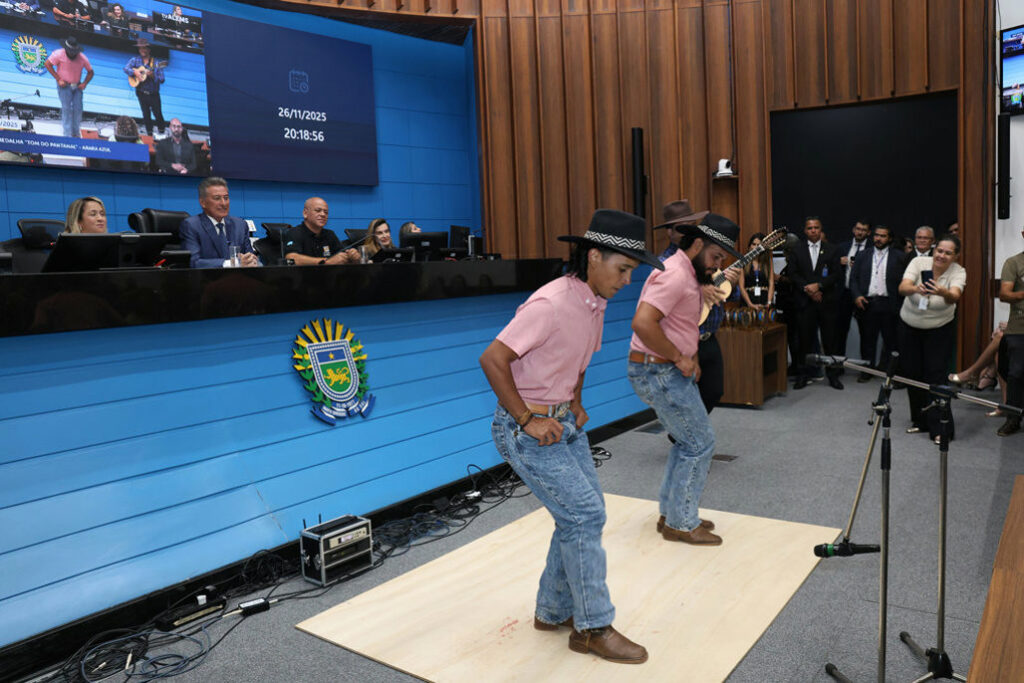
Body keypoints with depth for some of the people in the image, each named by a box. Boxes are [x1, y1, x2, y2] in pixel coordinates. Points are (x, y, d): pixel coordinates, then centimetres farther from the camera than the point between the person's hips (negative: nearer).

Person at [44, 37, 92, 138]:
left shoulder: (82, 58, -4)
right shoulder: (59, 54, -11)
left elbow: (90, 72, 8)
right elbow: (48, 64, -4)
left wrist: (84, 83, -6)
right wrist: (58, 79, -10)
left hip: (77, 86, 3)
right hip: (64, 85, -3)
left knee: (78, 108, 2)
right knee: (66, 109, -8)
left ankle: (77, 134, 15)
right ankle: (68, 135, -5)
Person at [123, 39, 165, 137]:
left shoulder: (156, 63, -2)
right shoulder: (135, 60, 6)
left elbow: (162, 79, -7)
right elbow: (126, 68, -4)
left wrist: (152, 76, -24)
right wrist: (135, 72, -20)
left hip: (154, 94, -2)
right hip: (141, 93, 2)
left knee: (158, 114, -6)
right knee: (146, 114, 4)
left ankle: (161, 132, 10)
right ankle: (150, 134, 10)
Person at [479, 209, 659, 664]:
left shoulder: (595, 303, 5)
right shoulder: (550, 304, -24)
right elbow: (493, 359, -25)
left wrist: (576, 405, 9)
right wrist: (529, 420, -20)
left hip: (563, 422, 9)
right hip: (527, 429, -9)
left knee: (582, 516, 11)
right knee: (584, 513, -8)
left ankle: (553, 612, 28)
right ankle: (593, 628, 8)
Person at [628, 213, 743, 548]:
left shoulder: (689, 275, 14)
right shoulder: (674, 275, -20)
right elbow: (643, 323, -32)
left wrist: (691, 359, 11)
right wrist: (680, 358, -21)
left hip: (672, 372, 10)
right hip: (659, 373, -10)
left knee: (688, 443, 18)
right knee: (700, 445, -1)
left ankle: (671, 514, 29)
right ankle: (681, 524, 11)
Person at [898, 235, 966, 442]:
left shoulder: (958, 272, -16)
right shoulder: (919, 262, -14)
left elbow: (954, 297, -36)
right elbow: (903, 287, -30)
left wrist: (944, 293, -59)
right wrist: (916, 289, -52)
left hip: (940, 330, -2)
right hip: (909, 327, 2)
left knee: (936, 376, -8)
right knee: (911, 373, 6)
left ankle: (940, 428, -3)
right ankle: (920, 420, 23)